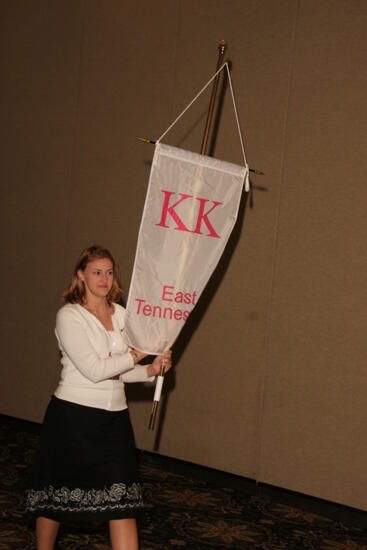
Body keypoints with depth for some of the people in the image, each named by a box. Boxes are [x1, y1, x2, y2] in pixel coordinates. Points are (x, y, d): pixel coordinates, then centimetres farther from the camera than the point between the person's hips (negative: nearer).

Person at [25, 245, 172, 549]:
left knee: (123, 502, 0)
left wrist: (150, 371, -8)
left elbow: (121, 371, 11)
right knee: (54, 498, 11)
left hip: (114, 418, 5)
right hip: (73, 414, -5)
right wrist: (137, 354, -10)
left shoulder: (122, 315, 7)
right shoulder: (69, 315, -11)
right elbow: (94, 370, -19)